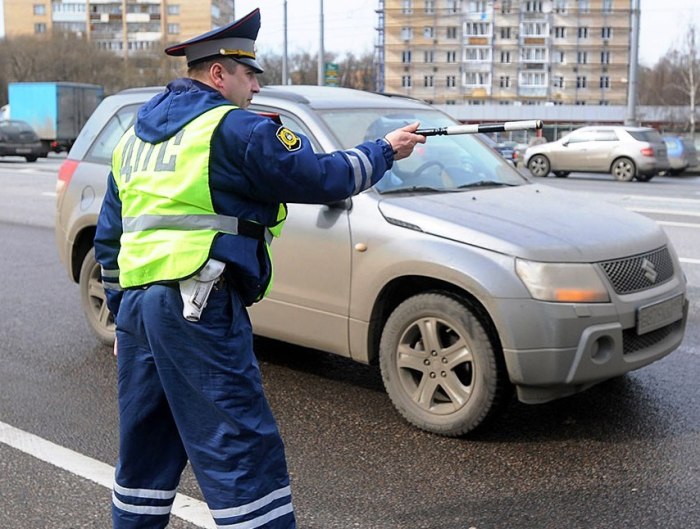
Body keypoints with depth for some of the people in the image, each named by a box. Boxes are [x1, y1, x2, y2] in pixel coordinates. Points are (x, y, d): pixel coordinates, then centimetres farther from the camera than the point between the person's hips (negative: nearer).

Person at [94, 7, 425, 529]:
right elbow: (322, 177, -5)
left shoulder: (135, 134, 19)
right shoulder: (232, 128, -6)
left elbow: (108, 237, 22)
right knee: (244, 451, -5)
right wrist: (384, 151, 11)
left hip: (136, 304, 9)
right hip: (197, 308, -9)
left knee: (146, 446, 19)